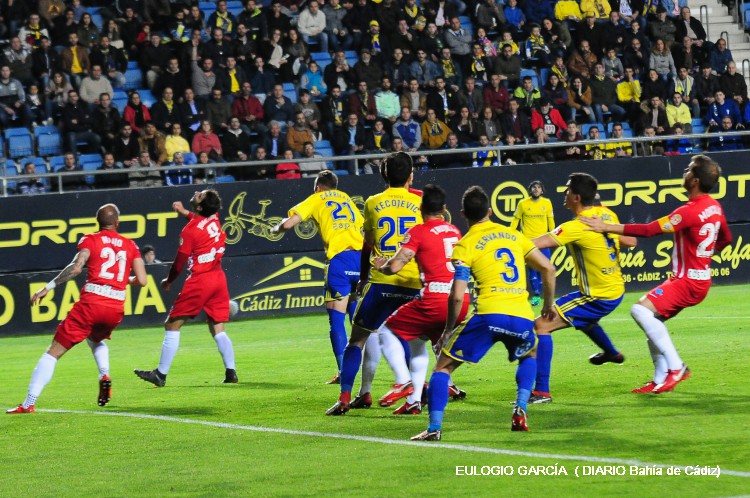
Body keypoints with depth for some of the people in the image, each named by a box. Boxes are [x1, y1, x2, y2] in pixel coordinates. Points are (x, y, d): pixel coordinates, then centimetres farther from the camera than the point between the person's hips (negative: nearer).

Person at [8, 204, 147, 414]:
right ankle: (104, 376, 8)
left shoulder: (90, 240, 5)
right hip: (116, 308, 4)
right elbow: (142, 280, 8)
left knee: (53, 352, 1)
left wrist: (48, 287, -10)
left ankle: (29, 403, -8)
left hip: (90, 303, -4)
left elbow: (76, 268, -12)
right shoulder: (130, 245, 13)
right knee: (96, 339, 37)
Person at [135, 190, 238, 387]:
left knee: (172, 325, 2)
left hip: (199, 281, -7)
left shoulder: (189, 231, -15)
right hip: (219, 278, 7)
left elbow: (180, 262, -5)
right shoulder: (214, 219, 3)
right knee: (217, 328, 11)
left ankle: (161, 374, 2)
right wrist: (184, 212, 36)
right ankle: (231, 372, 1)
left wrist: (169, 280, 11)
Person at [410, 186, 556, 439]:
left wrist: (448, 330, 10)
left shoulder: (465, 245, 4)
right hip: (522, 318, 4)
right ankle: (520, 410, 14)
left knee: (443, 366, 10)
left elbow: (457, 296, -3)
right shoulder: (513, 235, 16)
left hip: (489, 315, -4)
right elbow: (548, 268, 14)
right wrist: (548, 304, 28)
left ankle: (434, 428, -4)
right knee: (530, 355, 35)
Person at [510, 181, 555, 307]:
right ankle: (536, 295, 2)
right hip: (528, 240, -2)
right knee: (532, 268, -4)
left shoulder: (547, 203, 3)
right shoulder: (523, 204, -1)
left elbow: (550, 220, 11)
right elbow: (515, 219, 5)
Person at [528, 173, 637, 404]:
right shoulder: (607, 215, 0)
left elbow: (533, 244, -30)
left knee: (542, 324, -12)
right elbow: (629, 241, 14)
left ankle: (541, 391, -15)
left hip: (599, 297, -9)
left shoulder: (576, 227, -24)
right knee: (583, 318, 40)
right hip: (616, 288, 9)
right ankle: (611, 353, 66)